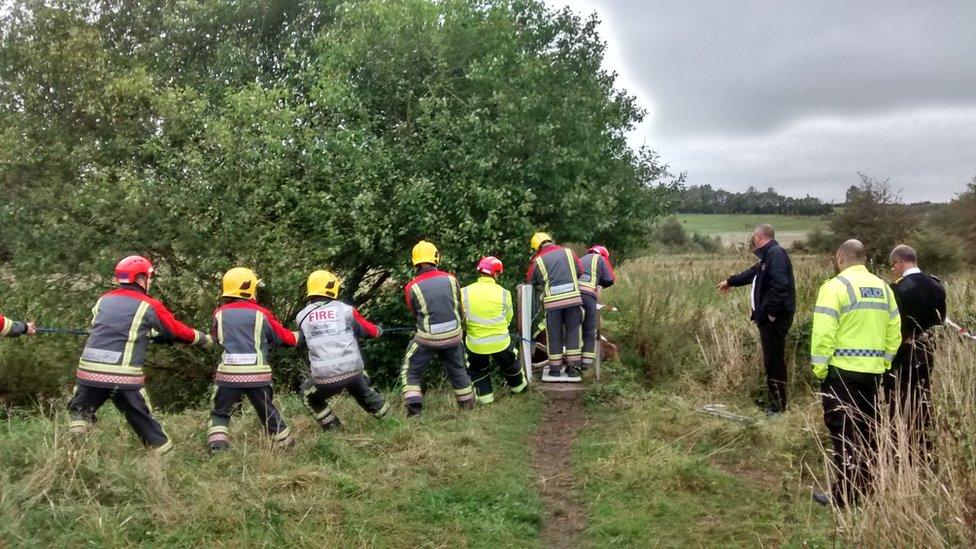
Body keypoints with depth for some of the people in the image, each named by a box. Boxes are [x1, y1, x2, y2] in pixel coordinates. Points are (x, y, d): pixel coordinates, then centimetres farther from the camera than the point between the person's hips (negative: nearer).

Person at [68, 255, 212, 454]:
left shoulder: (103, 301, 12)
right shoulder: (149, 306, 0)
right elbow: (178, 330, 8)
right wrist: (204, 339, 24)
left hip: (90, 370, 3)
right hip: (124, 376, -3)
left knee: (79, 415, 18)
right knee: (143, 420, 10)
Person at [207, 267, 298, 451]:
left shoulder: (220, 313, 2)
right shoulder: (260, 314, -2)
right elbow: (284, 338, 7)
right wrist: (298, 336, 27)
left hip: (229, 373, 0)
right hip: (257, 374, 0)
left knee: (220, 414, 14)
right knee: (269, 414, 16)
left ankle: (217, 449, 1)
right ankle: (286, 446, 26)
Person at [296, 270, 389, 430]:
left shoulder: (302, 316, 2)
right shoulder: (345, 310, 1)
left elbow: (300, 341, 17)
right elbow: (369, 330, 14)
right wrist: (379, 331, 37)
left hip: (324, 377, -1)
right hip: (353, 371, 1)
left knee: (309, 395, 29)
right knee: (364, 391, 32)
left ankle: (332, 427, 26)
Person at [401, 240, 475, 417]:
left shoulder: (412, 287, -12)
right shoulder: (451, 279, -5)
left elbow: (414, 312, 4)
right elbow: (459, 306, 7)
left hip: (428, 338, -3)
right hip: (454, 335, 3)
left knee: (410, 371, 13)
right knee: (458, 370, 23)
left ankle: (414, 410, 3)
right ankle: (468, 405, 34)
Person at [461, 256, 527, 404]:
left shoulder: (464, 292, -11)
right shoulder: (504, 293, -10)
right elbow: (508, 319, 0)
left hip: (475, 344, 0)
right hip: (500, 342, 1)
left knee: (477, 369, 27)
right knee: (509, 364, 30)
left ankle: (485, 395, 31)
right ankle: (517, 386, 49)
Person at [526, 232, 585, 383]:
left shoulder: (538, 260, 7)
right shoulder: (567, 252, 10)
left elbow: (530, 281, 13)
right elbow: (580, 270, 11)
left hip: (552, 301, -1)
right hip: (573, 297, 1)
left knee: (554, 335, 10)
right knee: (573, 331, 10)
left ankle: (555, 369, 15)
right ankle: (573, 367, 10)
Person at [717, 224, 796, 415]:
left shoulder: (776, 254, -16)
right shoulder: (769, 255, 17)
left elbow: (780, 285, -27)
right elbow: (753, 272, 35)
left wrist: (772, 312, -24)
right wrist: (730, 281, 47)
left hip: (775, 318, -10)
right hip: (767, 317, 10)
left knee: (774, 360, -5)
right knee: (771, 360, 14)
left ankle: (777, 406, 1)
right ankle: (773, 400, 22)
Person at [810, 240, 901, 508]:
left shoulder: (836, 286, -11)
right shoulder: (882, 287, 10)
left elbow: (824, 332, -16)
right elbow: (894, 332, 11)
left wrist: (819, 367, -8)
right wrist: (884, 361, 18)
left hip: (842, 370, -6)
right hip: (873, 370, 7)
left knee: (843, 432, 0)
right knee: (867, 429, 15)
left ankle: (845, 494, 3)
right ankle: (866, 487, 24)